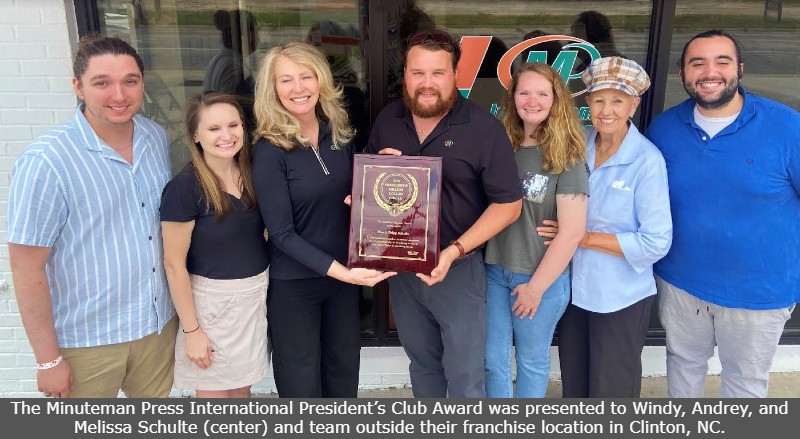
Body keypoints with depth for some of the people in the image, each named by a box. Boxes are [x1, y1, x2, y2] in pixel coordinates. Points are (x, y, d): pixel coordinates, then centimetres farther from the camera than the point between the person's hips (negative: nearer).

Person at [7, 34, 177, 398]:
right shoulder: (44, 163, -21)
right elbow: (26, 267, -15)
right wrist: (48, 359, -11)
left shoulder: (158, 138, -3)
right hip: (86, 339, -5)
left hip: (159, 321, 5)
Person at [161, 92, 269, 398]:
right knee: (215, 392, 12)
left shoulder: (252, 175, -1)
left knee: (243, 386, 20)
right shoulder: (184, 188, -18)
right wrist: (191, 330, -12)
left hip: (258, 294, 5)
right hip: (212, 301, -5)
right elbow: (174, 264, -14)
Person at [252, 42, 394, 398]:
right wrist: (336, 270, -28)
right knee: (301, 381, 12)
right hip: (293, 283, -5)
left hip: (344, 272, 5)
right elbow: (281, 232, -19)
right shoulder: (269, 150, -17)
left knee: (344, 371, 22)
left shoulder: (339, 133, -1)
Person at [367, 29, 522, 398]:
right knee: (421, 361, 24)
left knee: (464, 375, 8)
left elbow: (508, 204, -13)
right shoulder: (387, 120, 1)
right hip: (401, 266, 5)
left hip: (458, 268, -4)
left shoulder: (484, 128, -14)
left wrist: (455, 251, -23)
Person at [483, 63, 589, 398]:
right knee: (493, 360, 14)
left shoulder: (566, 155, -10)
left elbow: (573, 231, -13)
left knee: (532, 361, 15)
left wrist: (537, 285, -12)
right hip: (494, 270, 4)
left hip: (542, 276, -4)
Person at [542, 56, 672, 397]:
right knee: (573, 384, 21)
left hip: (620, 298, -4)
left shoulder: (647, 160, -17)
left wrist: (585, 238, -18)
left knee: (612, 390, 14)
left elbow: (656, 242, -19)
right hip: (574, 288, 5)